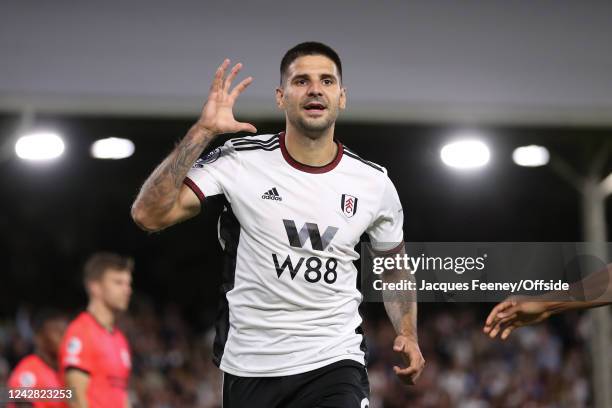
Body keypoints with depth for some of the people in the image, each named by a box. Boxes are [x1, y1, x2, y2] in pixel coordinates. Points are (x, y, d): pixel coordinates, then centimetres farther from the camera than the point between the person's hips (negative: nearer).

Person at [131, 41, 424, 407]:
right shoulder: (240, 161, -7)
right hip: (250, 366, 0)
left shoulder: (374, 183, 2)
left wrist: (408, 335, 1)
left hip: (333, 363, 0)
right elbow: (149, 215, -16)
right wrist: (203, 131, -19)